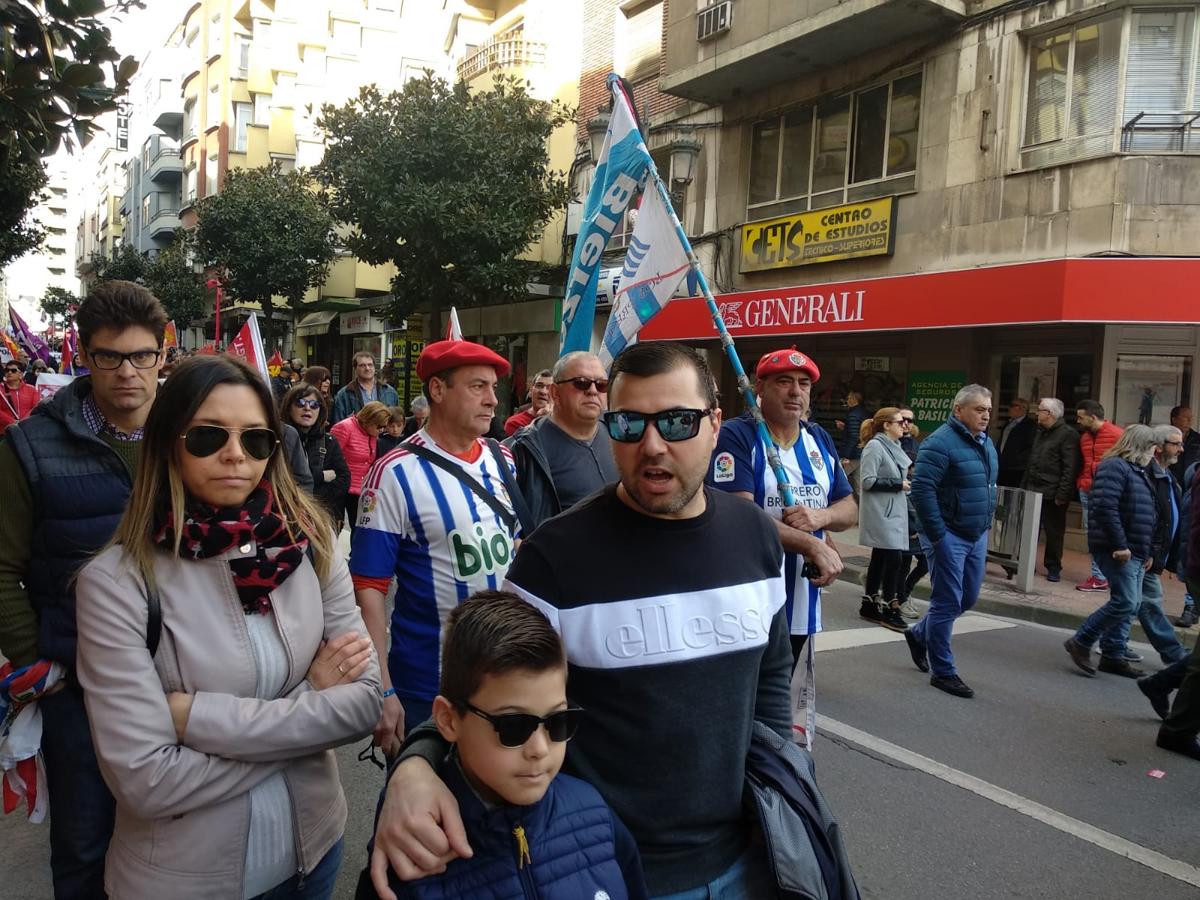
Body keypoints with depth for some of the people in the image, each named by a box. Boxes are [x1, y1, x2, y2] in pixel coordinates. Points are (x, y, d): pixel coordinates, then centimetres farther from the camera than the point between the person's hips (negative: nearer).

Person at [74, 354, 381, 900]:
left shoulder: (310, 544, -8)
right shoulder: (117, 580, -17)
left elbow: (364, 700, -12)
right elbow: (144, 780, -21)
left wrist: (199, 715, -20)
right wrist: (308, 701, -17)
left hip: (310, 847, 3)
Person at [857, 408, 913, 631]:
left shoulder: (893, 446, 14)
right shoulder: (875, 447, -13)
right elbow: (867, 481, -19)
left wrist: (907, 480, 8)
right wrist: (898, 484, -15)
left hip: (893, 511, 9)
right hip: (881, 513, -9)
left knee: (880, 558, 12)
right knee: (893, 557, -11)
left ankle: (869, 605, 20)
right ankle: (890, 610, -4)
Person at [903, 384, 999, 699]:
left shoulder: (985, 443, 11)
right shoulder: (941, 443, -17)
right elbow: (922, 489, -23)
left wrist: (986, 524, 15)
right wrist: (937, 536, -21)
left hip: (977, 536, 9)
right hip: (948, 536, -9)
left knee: (968, 598, 16)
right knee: (947, 603, -2)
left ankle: (919, 634, 37)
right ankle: (943, 672, 11)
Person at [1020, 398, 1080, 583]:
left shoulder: (1068, 434, -10)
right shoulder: (1041, 433, 19)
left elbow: (1070, 468, -17)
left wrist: (1062, 494, -20)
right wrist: (1024, 485, 17)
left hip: (1052, 495, -8)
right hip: (1033, 491, 8)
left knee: (1054, 533, 3)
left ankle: (1053, 568, 13)